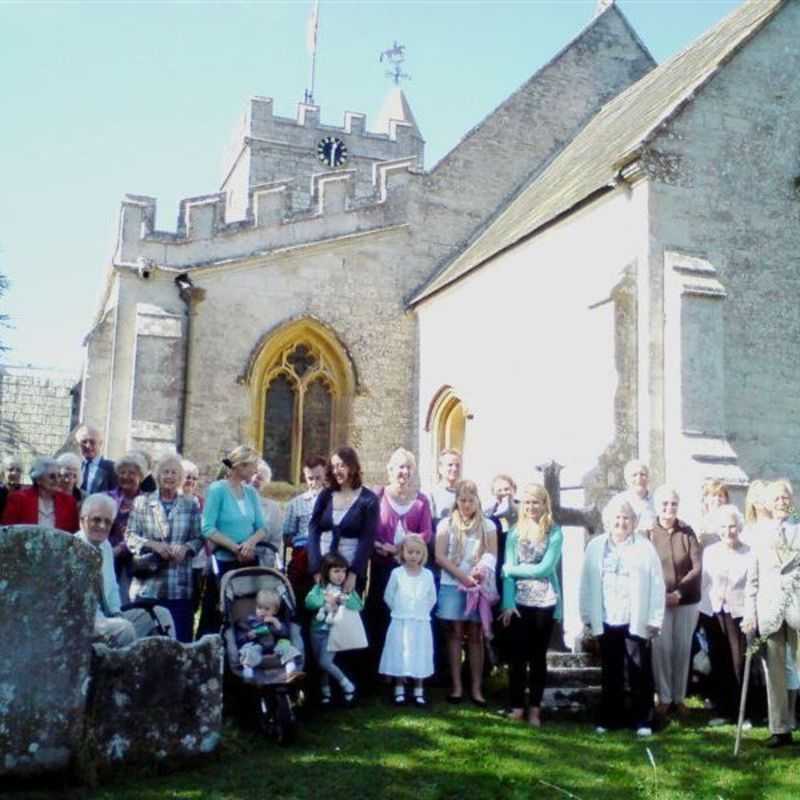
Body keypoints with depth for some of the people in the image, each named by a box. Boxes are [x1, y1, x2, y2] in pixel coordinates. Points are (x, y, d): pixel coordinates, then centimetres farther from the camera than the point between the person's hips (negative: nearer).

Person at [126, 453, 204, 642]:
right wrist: (153, 545, -13)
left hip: (180, 585, 1)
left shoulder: (191, 504, 10)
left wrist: (185, 548, -13)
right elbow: (130, 536, 3)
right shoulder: (142, 502, 8)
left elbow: (199, 538, 8)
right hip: (147, 583, 0)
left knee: (180, 638, 0)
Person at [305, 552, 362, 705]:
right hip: (318, 630, 3)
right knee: (320, 664, 11)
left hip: (334, 631, -3)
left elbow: (359, 606, -11)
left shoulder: (348, 589, -2)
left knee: (325, 662, -13)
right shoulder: (319, 587, 1)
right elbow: (309, 602, -11)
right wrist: (325, 599, -22)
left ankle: (347, 685, 4)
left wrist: (343, 600, -24)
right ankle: (325, 691, 29)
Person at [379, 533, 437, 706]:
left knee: (419, 657, 5)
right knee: (399, 656, 3)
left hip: (421, 624, 1)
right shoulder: (396, 573, -4)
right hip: (400, 623, -1)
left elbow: (432, 599, 8)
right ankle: (399, 690, 15)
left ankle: (418, 690, 16)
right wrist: (400, 611, 4)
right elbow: (388, 597, 2)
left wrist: (421, 612, 4)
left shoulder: (428, 575, 0)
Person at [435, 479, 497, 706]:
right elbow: (440, 556, -3)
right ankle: (456, 686, 4)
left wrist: (478, 573, -19)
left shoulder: (487, 526, 7)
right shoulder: (446, 523, 4)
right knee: (455, 634, 1)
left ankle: (476, 688, 4)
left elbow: (492, 557, 1)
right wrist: (462, 577, -12)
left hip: (478, 586, 0)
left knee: (476, 636, 2)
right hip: (452, 585, 0)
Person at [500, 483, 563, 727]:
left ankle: (534, 708, 14)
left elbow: (545, 568, -12)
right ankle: (517, 706, 13)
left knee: (538, 656, 7)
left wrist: (512, 569, -7)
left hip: (545, 603, -1)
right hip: (519, 602, 1)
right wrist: (508, 602, -12)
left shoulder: (554, 533, -3)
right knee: (517, 655, 3)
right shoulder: (515, 532, 4)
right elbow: (509, 569, -2)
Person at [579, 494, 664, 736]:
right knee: (610, 673, 12)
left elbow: (657, 585, -5)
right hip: (606, 622, 2)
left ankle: (643, 720, 14)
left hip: (636, 622, -2)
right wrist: (587, 617, 3)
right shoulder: (595, 546, 2)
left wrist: (654, 620, -7)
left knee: (640, 673, 4)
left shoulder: (645, 547, -5)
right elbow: (587, 584, 4)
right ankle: (610, 718, 22)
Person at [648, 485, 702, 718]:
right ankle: (664, 697, 10)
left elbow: (698, 567, -3)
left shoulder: (687, 532, 1)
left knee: (683, 649, 7)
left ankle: (679, 698, 19)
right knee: (661, 649, -3)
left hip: (687, 601, 2)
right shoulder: (648, 533, -4)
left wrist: (679, 593, -14)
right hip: (658, 601, -2)